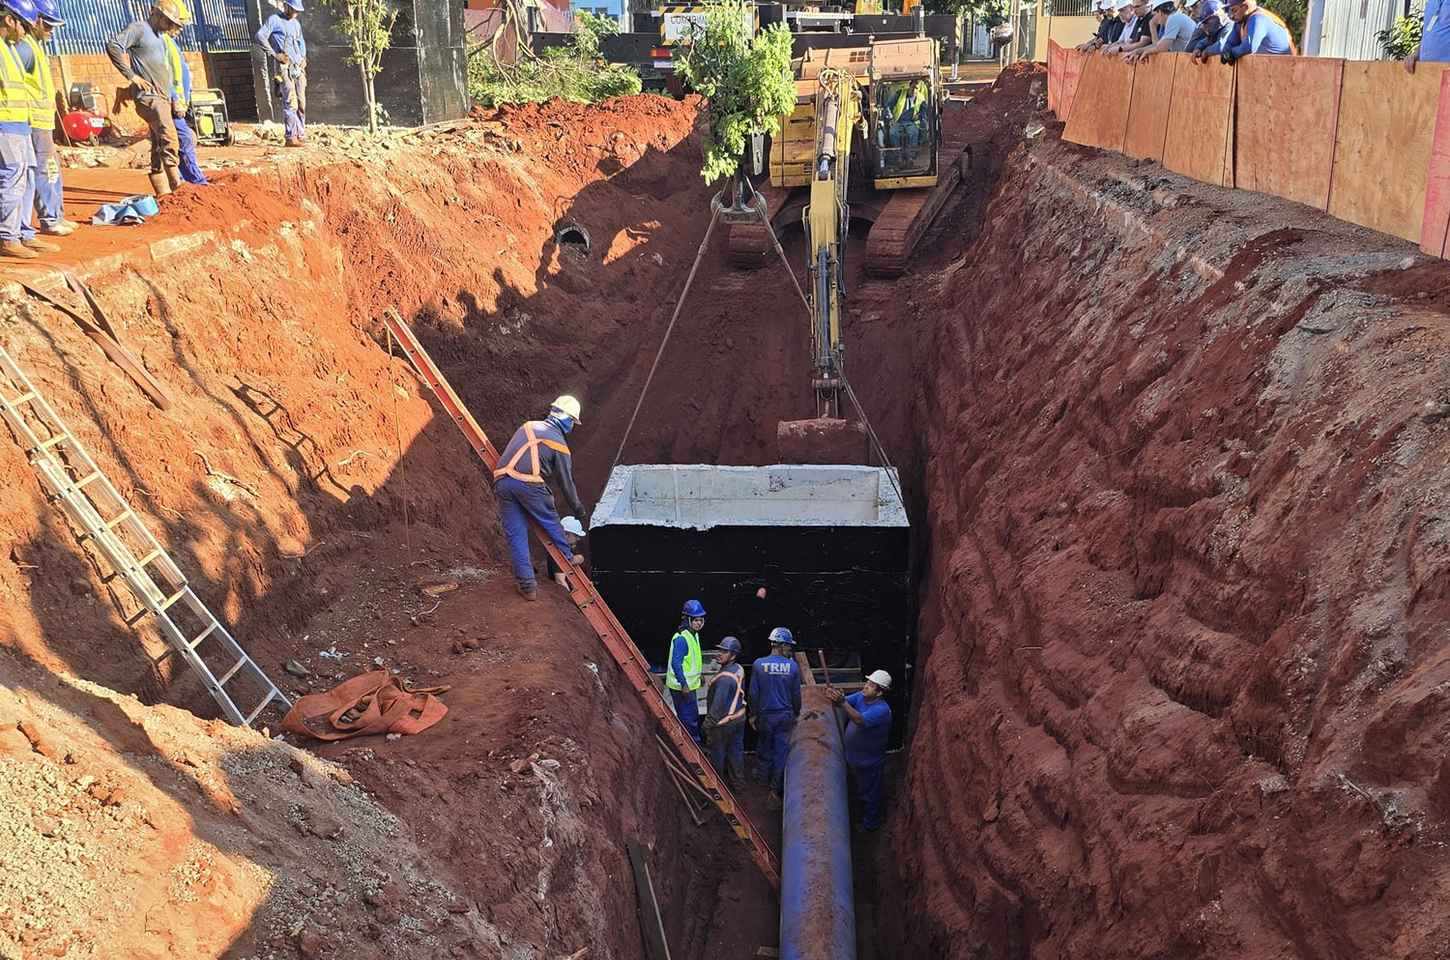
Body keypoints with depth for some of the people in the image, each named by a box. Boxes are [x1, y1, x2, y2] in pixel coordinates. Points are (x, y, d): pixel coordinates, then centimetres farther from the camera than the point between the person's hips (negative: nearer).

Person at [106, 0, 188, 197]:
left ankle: (163, 194, 10)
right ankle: (178, 188, -28)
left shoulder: (159, 36, 23)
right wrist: (132, 76, -17)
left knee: (160, 148, 9)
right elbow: (112, 45, -17)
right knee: (169, 142, -22)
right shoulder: (139, 29, -4)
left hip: (163, 98, 9)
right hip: (149, 97, -9)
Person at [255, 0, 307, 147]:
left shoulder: (296, 23, 20)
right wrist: (274, 54, -15)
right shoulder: (274, 20, -2)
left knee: (301, 103, 6)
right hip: (284, 67, -7)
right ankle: (291, 137, -15)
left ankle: (301, 135, 13)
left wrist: (304, 58, 18)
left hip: (299, 68, 7)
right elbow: (260, 36, -12)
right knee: (290, 103, -14)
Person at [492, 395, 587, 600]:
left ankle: (527, 585, 7)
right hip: (528, 483, -5)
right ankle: (568, 557, 37)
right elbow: (565, 481, 11)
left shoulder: (528, 426, 21)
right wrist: (577, 507, 25)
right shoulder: (559, 444, 6)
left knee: (515, 535, 7)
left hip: (501, 481, 5)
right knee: (550, 522, 20)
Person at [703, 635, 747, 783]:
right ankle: (738, 779, 34)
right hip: (739, 717, 8)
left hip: (723, 722, -8)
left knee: (717, 752, 12)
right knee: (736, 749, 21)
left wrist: (709, 723, -16)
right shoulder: (739, 670, -3)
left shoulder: (724, 678, -30)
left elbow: (718, 704, -27)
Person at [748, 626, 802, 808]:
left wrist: (753, 714, 3)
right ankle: (776, 789, 7)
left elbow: (753, 693, -8)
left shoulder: (759, 664, -13)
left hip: (765, 715, 0)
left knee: (765, 748, 19)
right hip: (785, 716, 0)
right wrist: (796, 714, 13)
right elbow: (796, 695, -2)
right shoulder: (793, 666, -11)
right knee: (782, 752, 8)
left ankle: (766, 781, 35)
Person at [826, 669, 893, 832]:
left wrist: (842, 703, -54)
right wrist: (836, 695, -39)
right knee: (857, 790, 28)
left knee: (869, 794, 14)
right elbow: (846, 701, -14)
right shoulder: (861, 697, -6)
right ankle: (860, 815, 51)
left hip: (869, 762, -8)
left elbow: (860, 720, -43)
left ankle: (870, 824, 34)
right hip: (853, 756, 8)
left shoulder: (882, 710, -31)